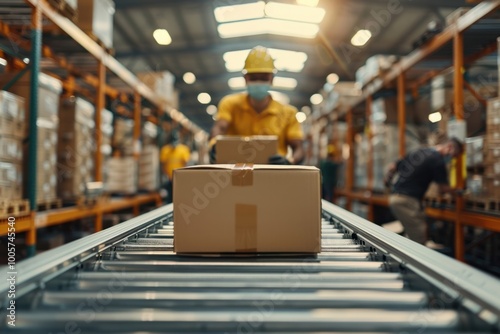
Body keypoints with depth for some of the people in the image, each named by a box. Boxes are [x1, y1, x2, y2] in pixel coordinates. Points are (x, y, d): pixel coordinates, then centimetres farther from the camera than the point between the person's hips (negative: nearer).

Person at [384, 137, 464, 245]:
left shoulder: (418, 152, 17)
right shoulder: (437, 160, -7)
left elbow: (392, 168, 22)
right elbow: (443, 189, -5)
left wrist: (388, 181, 36)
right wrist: (456, 191, 13)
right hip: (407, 200, -9)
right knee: (419, 241, -5)